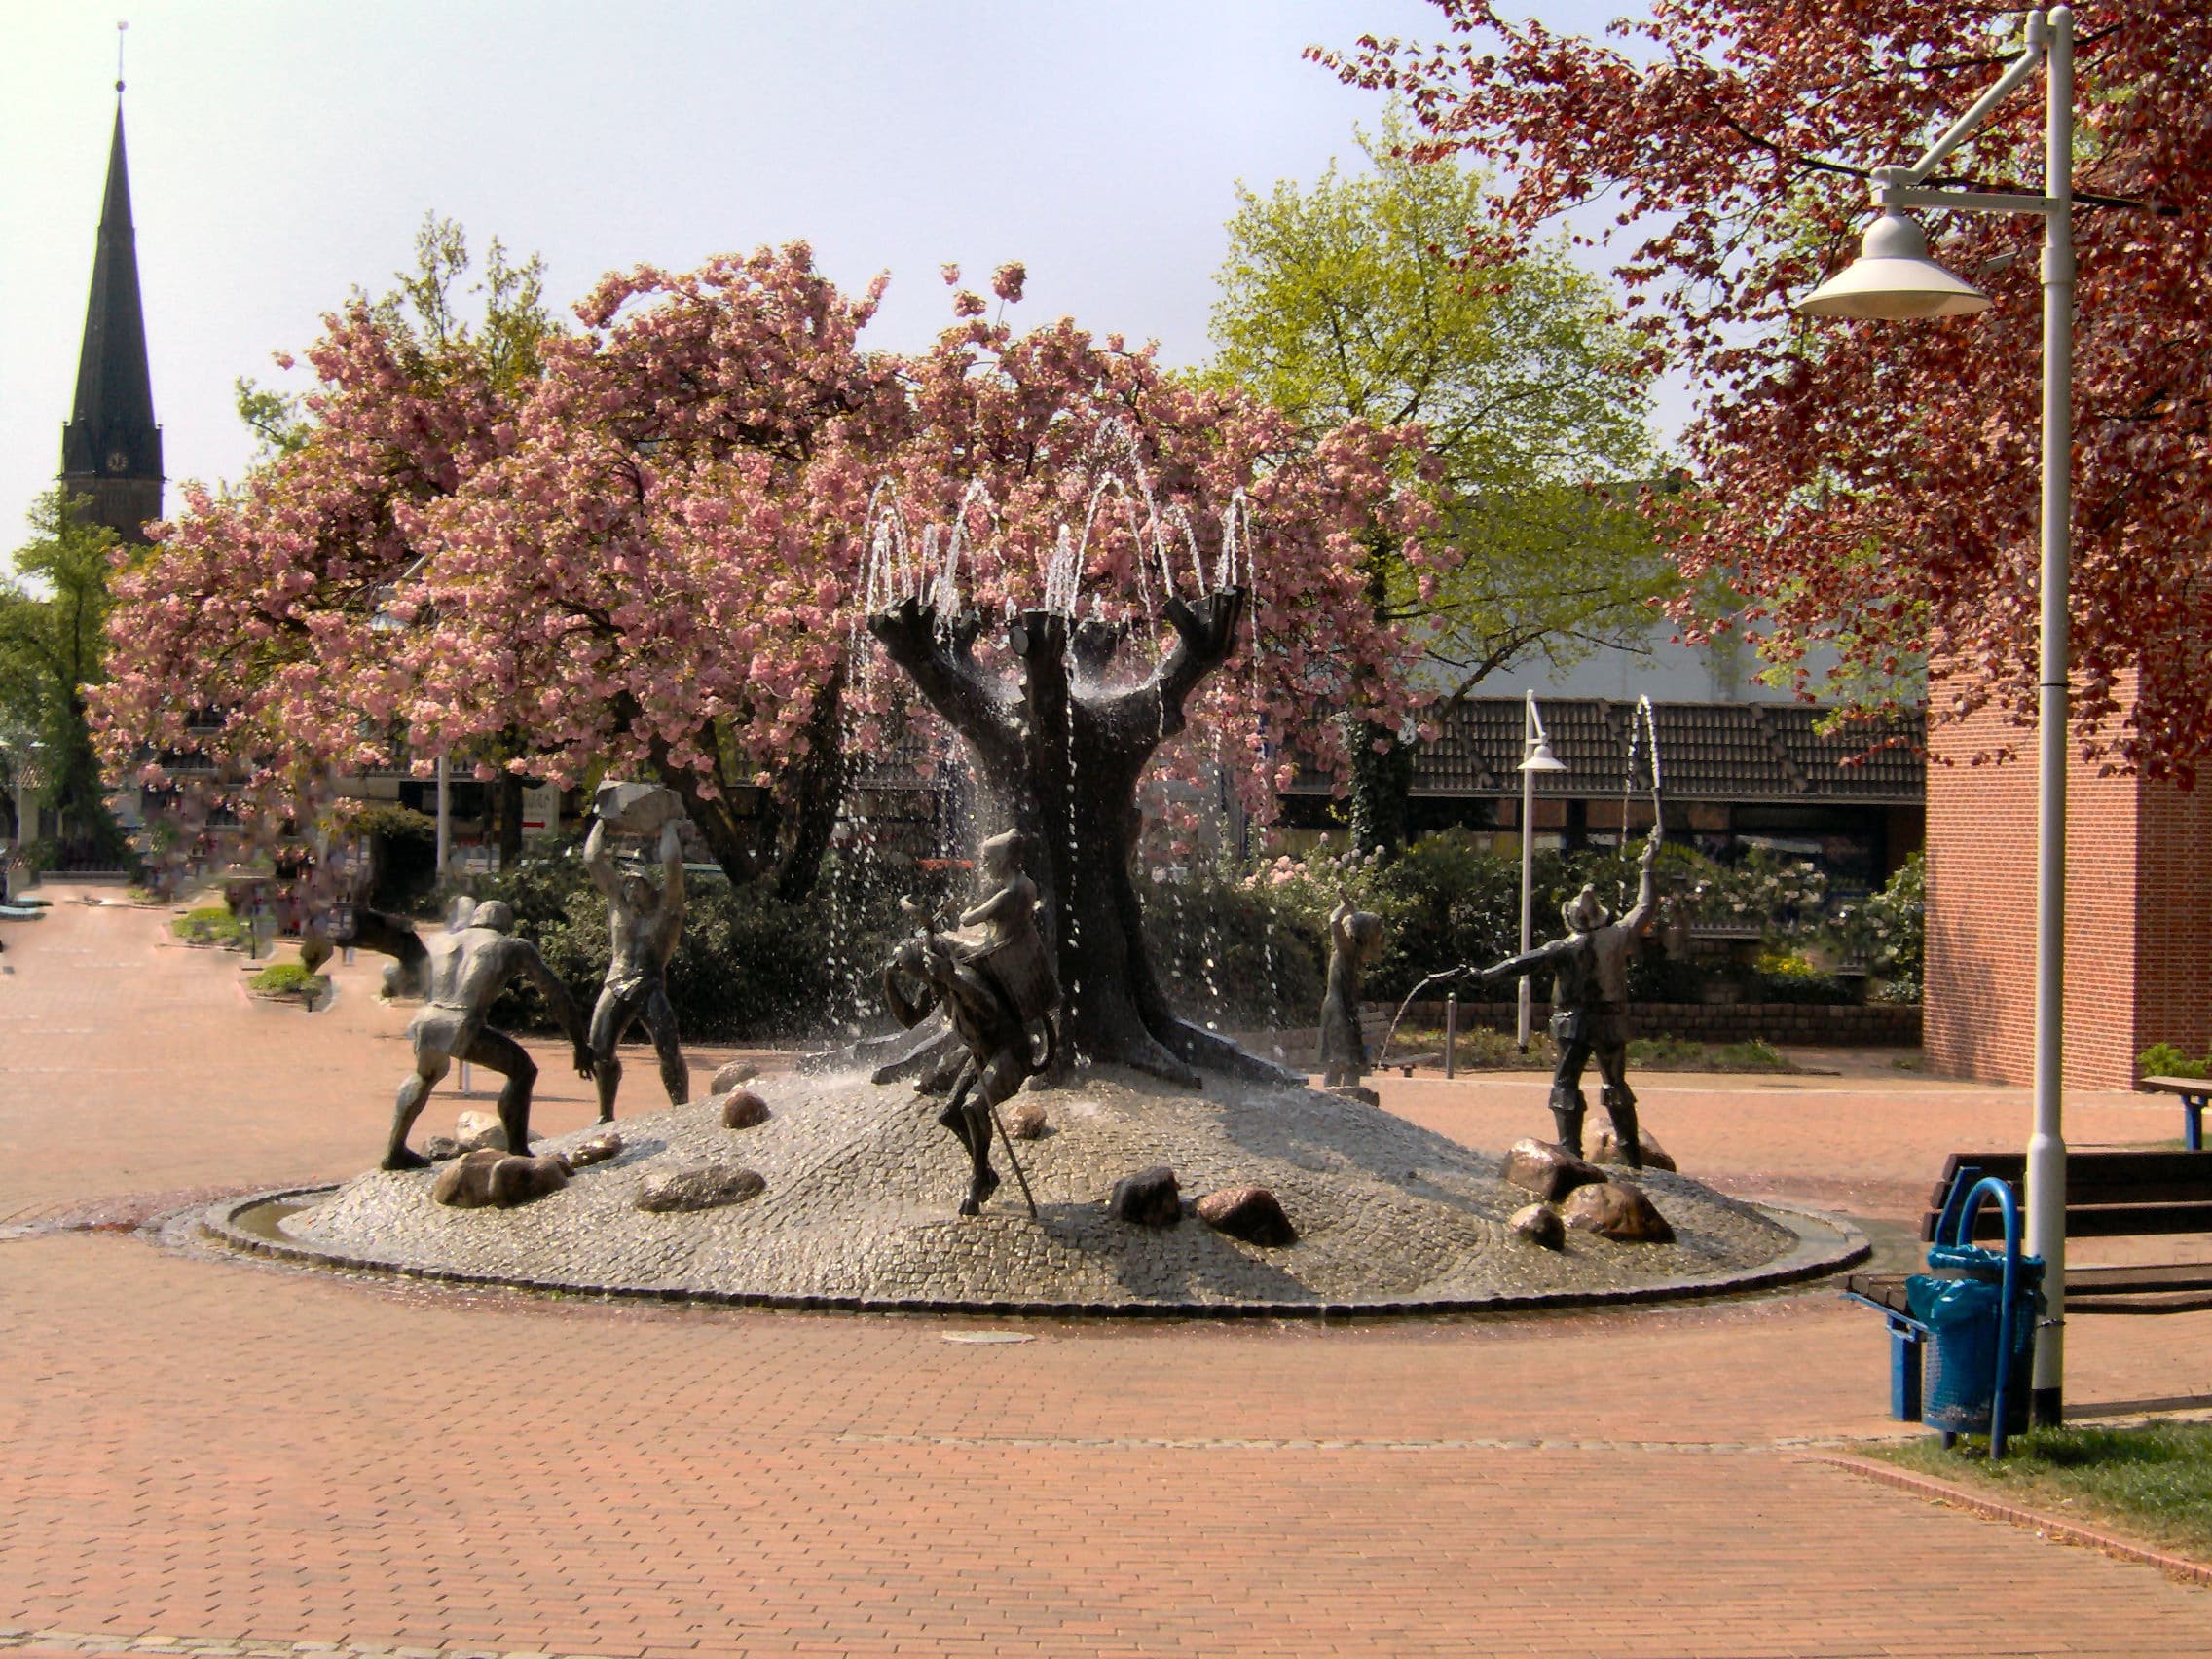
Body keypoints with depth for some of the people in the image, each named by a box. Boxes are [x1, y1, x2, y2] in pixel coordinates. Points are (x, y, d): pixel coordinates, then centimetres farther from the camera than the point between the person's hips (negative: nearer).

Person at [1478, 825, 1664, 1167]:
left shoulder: (1566, 948, -14)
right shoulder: (1617, 938, -4)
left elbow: (1526, 962, -20)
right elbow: (1646, 908, 9)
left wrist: (1485, 974, -20)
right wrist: (1647, 868, 19)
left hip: (1576, 1025, -5)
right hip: (1613, 1025, 5)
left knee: (1566, 1085, -1)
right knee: (1617, 1085, 18)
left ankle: (1571, 1150, -13)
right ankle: (1632, 1154, 23)